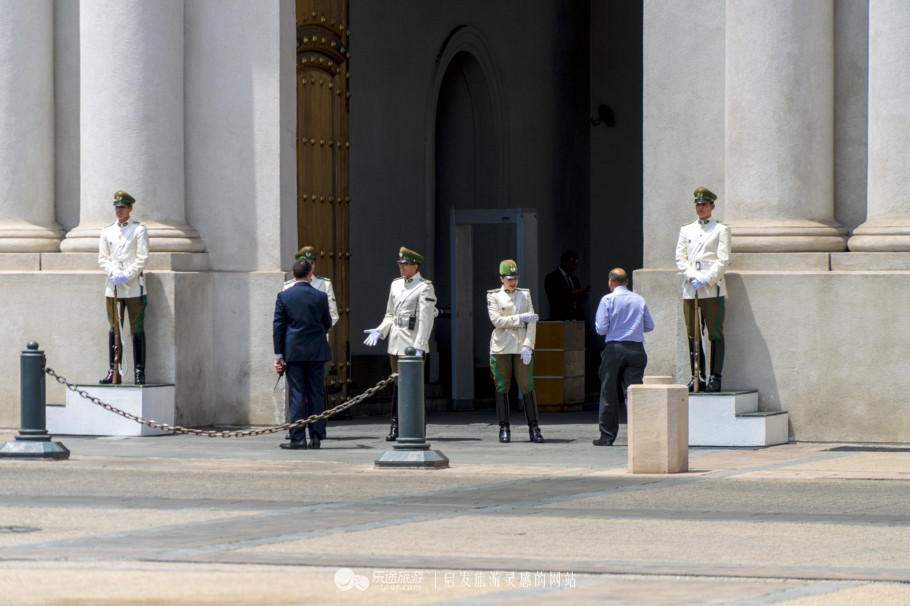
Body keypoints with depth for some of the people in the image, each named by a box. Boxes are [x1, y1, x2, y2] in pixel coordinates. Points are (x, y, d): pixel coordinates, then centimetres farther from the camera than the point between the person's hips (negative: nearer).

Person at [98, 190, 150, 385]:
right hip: (113, 287, 4)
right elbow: (102, 258, 10)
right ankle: (113, 371, 5)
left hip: (134, 287, -4)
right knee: (114, 330, 4)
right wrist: (114, 272, -9)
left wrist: (127, 275, -15)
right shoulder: (107, 231, 12)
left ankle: (139, 372, 0)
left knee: (137, 330, -2)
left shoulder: (139, 229, 1)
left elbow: (142, 258, -5)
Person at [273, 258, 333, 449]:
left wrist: (278, 354, 3)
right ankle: (316, 437, 5)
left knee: (297, 394, -1)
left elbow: (278, 326, -2)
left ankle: (298, 438, -4)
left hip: (294, 352, -1)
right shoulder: (320, 297, -1)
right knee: (316, 394, 5)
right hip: (317, 352, 1)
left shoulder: (284, 296, -3)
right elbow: (327, 324, 11)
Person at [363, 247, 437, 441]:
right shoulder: (396, 284, 14)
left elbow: (426, 320, -14)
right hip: (395, 343, 6)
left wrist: (419, 347, -21)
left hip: (413, 344, -6)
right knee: (398, 384, 10)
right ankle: (396, 426, 14)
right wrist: (380, 331, 2)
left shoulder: (425, 287, -8)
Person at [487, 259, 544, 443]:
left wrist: (527, 346, -7)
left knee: (527, 386, -4)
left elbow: (532, 322, 5)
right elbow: (496, 320, -8)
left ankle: (533, 427, -1)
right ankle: (504, 428, 4)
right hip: (501, 347, -1)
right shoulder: (493, 296, 6)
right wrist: (521, 318, -11)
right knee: (502, 387, -1)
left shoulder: (525, 294, 12)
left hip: (522, 347, 1)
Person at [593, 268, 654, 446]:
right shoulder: (639, 300, 6)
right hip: (637, 349, 2)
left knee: (609, 393, 6)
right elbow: (649, 326, 10)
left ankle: (607, 436, 8)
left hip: (614, 349, -2)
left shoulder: (608, 300, -4)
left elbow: (601, 328, -8)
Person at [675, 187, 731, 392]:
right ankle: (697, 377, 9)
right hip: (690, 290, 4)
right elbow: (680, 257, 10)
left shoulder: (721, 230, 4)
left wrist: (706, 279, -13)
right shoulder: (686, 230, 17)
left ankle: (715, 378, -3)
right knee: (692, 335, 4)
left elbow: (723, 260, -4)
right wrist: (692, 275, -7)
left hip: (712, 289, -4)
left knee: (715, 334, -5)